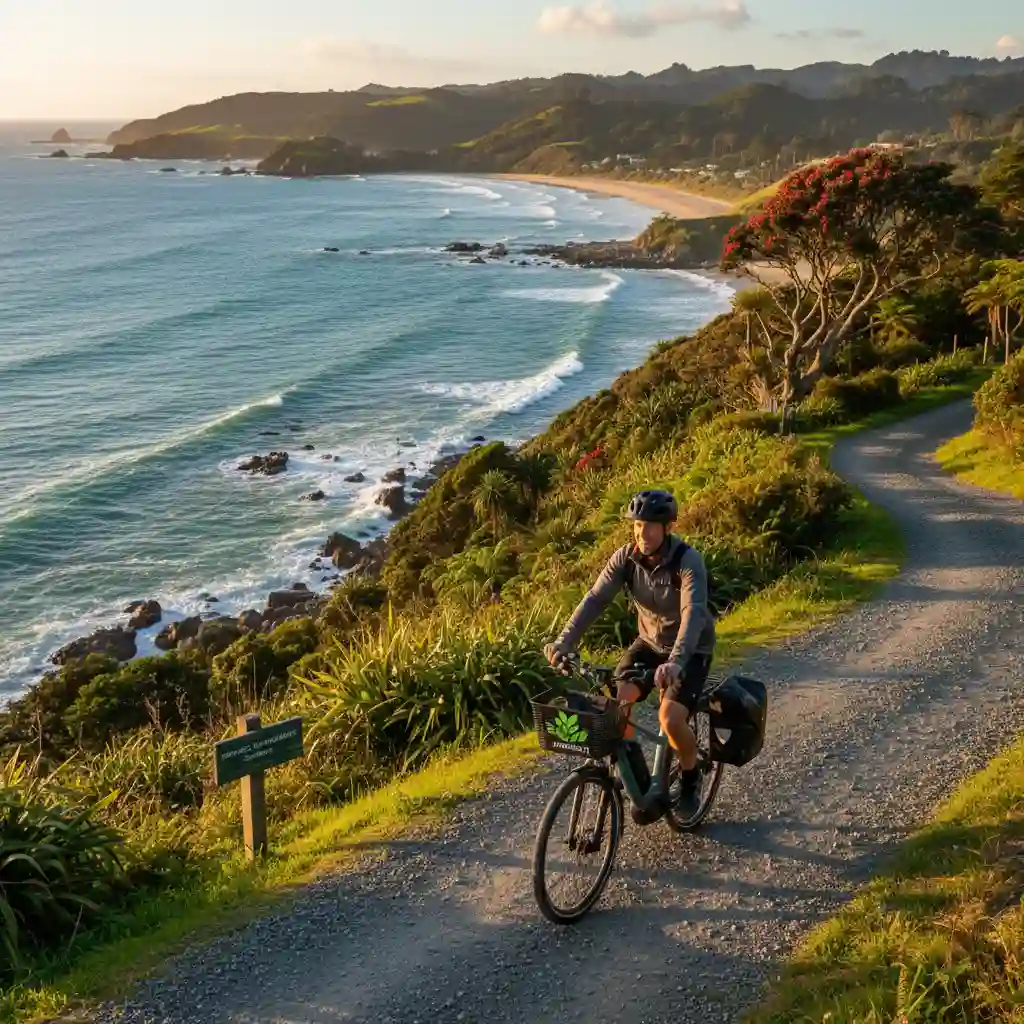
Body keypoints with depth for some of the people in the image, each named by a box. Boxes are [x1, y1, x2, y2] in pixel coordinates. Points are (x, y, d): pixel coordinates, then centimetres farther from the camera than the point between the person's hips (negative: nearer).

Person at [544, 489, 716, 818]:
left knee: (670, 718, -24)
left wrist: (675, 662, -56)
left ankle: (690, 778, 7)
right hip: (650, 642, 5)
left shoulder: (688, 561, -27)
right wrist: (564, 641, -35)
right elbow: (595, 599, -20)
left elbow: (693, 613, -40)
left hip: (691, 649, -5)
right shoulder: (626, 558, -13)